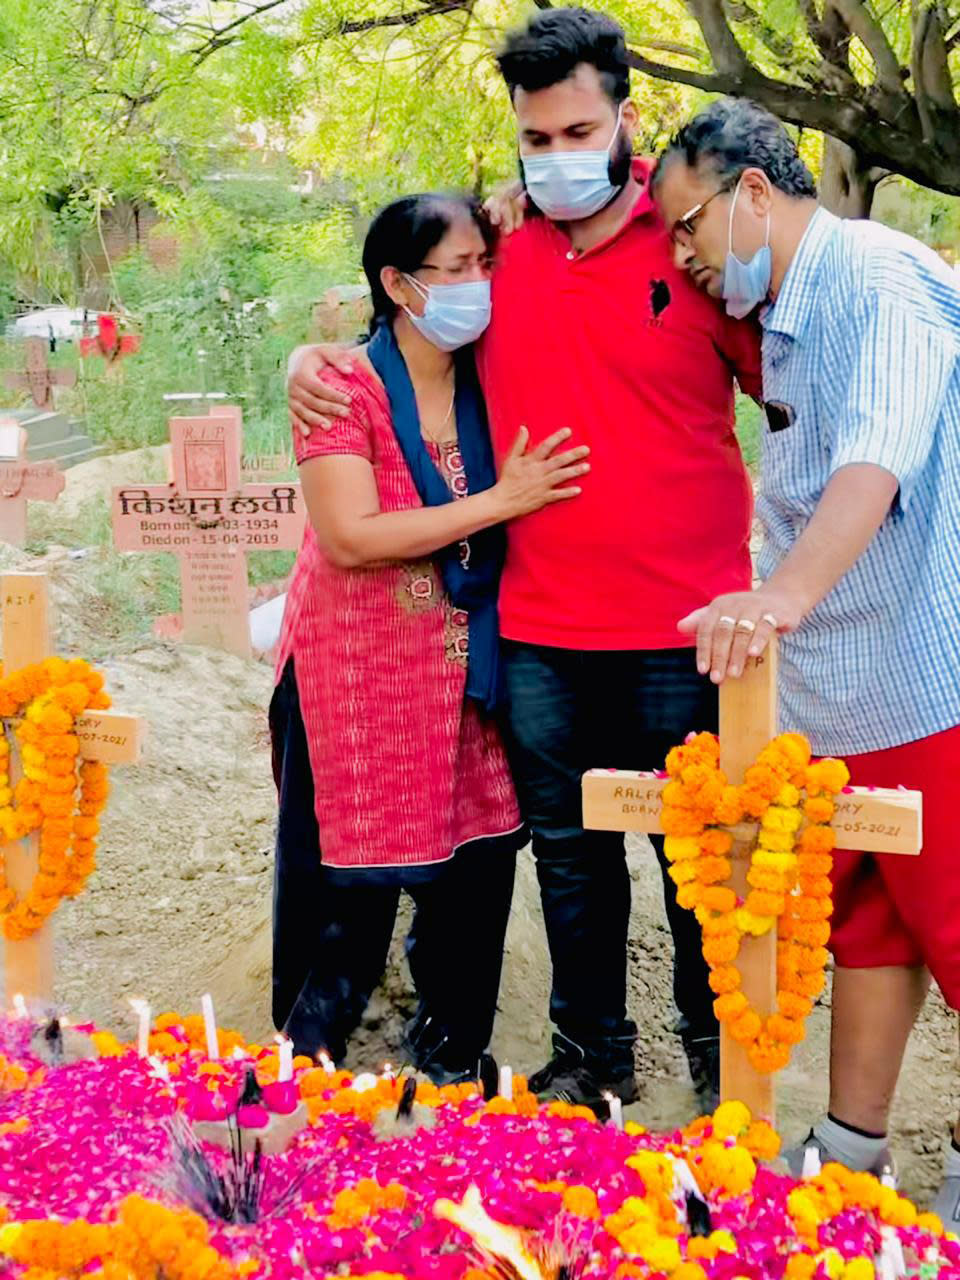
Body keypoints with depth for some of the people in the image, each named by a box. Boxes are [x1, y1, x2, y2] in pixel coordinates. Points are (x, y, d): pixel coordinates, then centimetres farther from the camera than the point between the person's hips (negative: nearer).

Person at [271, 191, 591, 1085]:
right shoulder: (346, 387, -12)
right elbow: (351, 538, -20)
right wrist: (499, 502, -20)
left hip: (467, 673, 5)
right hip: (361, 675, -5)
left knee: (475, 865, 10)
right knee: (351, 889, 4)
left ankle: (451, 1046, 31)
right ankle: (307, 1068, 25)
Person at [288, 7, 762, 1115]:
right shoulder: (499, 251, 4)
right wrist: (314, 355, 2)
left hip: (681, 632, -3)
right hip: (538, 633, 3)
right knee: (569, 857, 15)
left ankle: (719, 1065, 32)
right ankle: (590, 1059, 34)